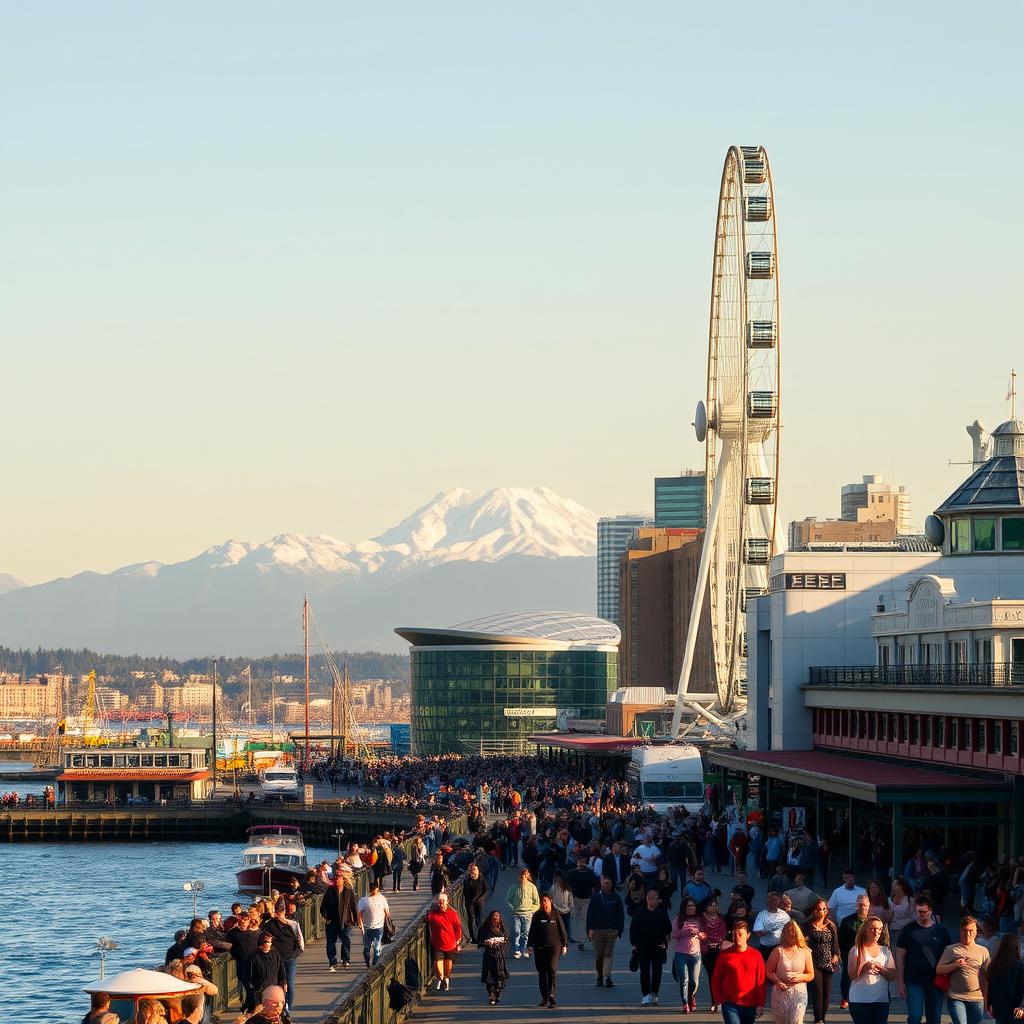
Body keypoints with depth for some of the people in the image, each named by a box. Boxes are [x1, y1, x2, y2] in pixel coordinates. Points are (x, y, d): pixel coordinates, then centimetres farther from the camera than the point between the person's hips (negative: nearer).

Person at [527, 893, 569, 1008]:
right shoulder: (537, 916, 8)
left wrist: (564, 945, 5)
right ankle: (544, 997, 14)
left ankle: (552, 995, -21)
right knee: (542, 972, 6)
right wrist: (530, 945, 10)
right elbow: (532, 932, 13)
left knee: (552, 969, -16)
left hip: (554, 946, -3)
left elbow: (562, 930, 7)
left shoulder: (556, 915, 3)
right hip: (540, 948, 3)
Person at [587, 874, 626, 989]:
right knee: (598, 955, 3)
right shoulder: (596, 898, 5)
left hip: (612, 931, 0)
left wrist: (619, 930, 1)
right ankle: (600, 976, 14)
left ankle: (607, 976, -13)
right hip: (597, 930, 0)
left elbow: (621, 915, 8)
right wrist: (590, 929, -4)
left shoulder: (616, 898, 5)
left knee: (608, 954, -6)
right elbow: (590, 914, 5)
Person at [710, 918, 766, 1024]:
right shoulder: (724, 955, -1)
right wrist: (720, 999, -2)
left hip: (750, 1005, 2)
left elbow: (760, 982, 3)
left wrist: (760, 1004, 0)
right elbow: (716, 980, 6)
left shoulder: (756, 955, 1)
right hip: (730, 1004, -2)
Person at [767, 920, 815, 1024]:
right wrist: (777, 982, -16)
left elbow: (811, 975, 9)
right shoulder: (778, 951, 1)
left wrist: (800, 977, -11)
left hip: (799, 993, 0)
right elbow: (768, 972, 2)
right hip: (781, 992, 0)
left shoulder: (805, 952, 5)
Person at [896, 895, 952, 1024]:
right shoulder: (909, 930, 0)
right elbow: (900, 956, 1)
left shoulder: (941, 931, 5)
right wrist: (900, 981, -5)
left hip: (935, 982, 2)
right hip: (914, 982, -2)